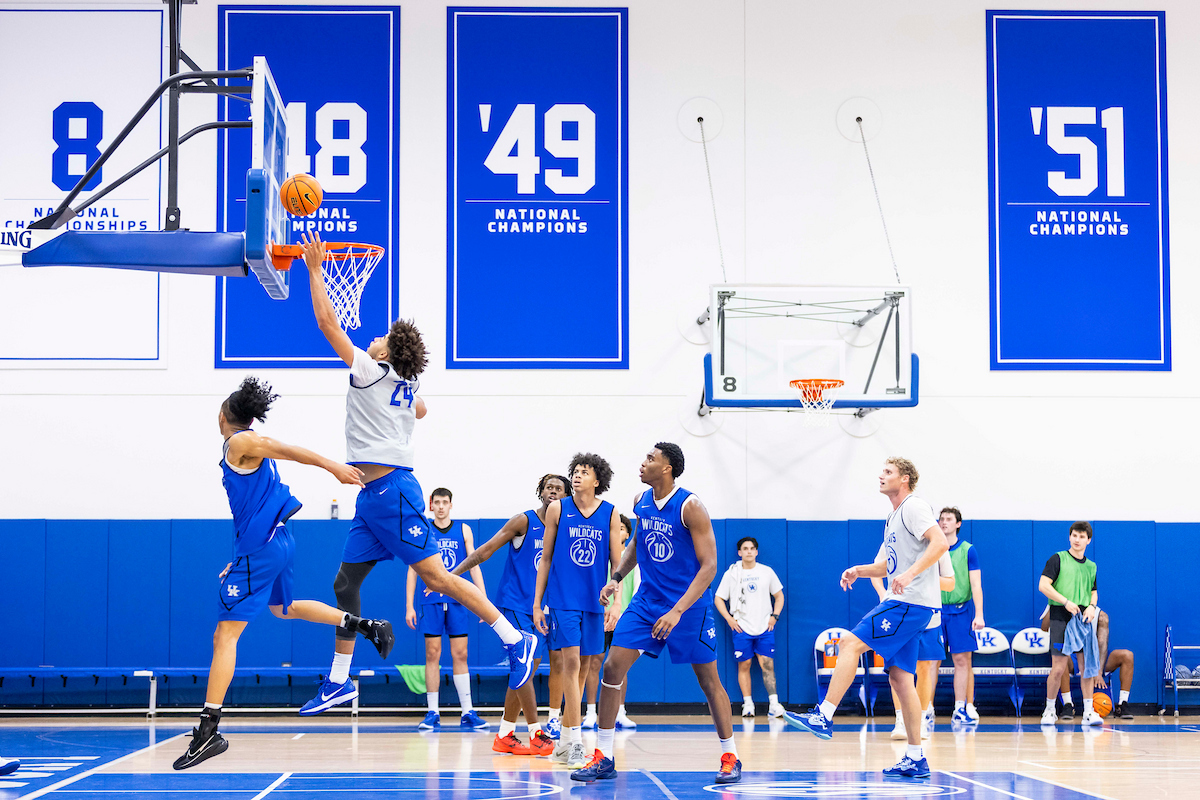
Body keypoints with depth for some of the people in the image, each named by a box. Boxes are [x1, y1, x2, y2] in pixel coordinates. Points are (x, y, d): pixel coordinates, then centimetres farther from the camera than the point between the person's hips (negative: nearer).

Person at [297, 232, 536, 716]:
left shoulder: (373, 372, -7)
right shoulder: (407, 386, 16)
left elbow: (327, 323, -7)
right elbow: (420, 411, 41)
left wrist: (315, 268, 1)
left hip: (390, 490, -10)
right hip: (374, 495, 10)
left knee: (433, 574, -12)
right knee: (346, 581, 10)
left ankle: (515, 640, -11)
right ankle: (339, 682, 14)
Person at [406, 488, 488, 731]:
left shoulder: (463, 530, 8)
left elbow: (474, 565, 6)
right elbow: (413, 570, 6)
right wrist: (409, 606, -1)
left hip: (458, 601, 1)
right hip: (431, 601, -1)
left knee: (460, 656, 0)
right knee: (432, 655, -1)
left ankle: (467, 713, 1)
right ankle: (432, 713, 3)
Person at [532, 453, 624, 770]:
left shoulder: (610, 514, 5)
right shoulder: (557, 509, 2)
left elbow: (616, 564, 6)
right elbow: (546, 559, 6)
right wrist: (537, 603, 3)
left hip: (594, 601, 2)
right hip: (563, 599, -2)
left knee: (577, 667, 9)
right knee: (571, 662, -13)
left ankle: (565, 739, 20)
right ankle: (574, 743, -15)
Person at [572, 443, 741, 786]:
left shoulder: (690, 507, -17)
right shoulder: (641, 502, 3)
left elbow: (709, 565, -19)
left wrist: (677, 612, -26)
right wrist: (616, 577, 8)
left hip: (689, 603, -6)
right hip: (648, 599, 6)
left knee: (709, 680, 2)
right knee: (613, 667, -4)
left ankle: (730, 757, 17)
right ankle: (603, 758, 3)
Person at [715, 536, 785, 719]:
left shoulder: (767, 572, 8)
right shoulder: (731, 573, 4)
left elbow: (779, 596, 16)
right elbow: (719, 599, 8)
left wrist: (775, 616, 2)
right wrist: (729, 618, -3)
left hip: (765, 628, 0)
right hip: (741, 628, 0)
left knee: (767, 664, -7)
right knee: (744, 665, -2)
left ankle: (773, 704, -9)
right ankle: (747, 704, 4)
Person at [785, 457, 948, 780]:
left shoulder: (914, 507, -8)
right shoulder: (893, 518, 22)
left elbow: (940, 542, -22)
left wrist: (910, 573, -31)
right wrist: (859, 570, 16)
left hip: (911, 603, -10)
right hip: (904, 604, 10)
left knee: (850, 644, -14)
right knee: (900, 677, 7)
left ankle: (823, 717, -15)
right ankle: (916, 759, 7)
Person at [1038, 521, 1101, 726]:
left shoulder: (1091, 566, 16)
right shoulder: (1058, 559, 0)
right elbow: (1043, 585, -7)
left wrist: (1091, 606, 0)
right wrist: (1066, 602, -15)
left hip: (1084, 619, 5)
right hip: (1061, 617, -5)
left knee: (1087, 666, 0)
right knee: (1058, 668, -6)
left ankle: (1088, 712, 6)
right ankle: (1049, 710, 8)